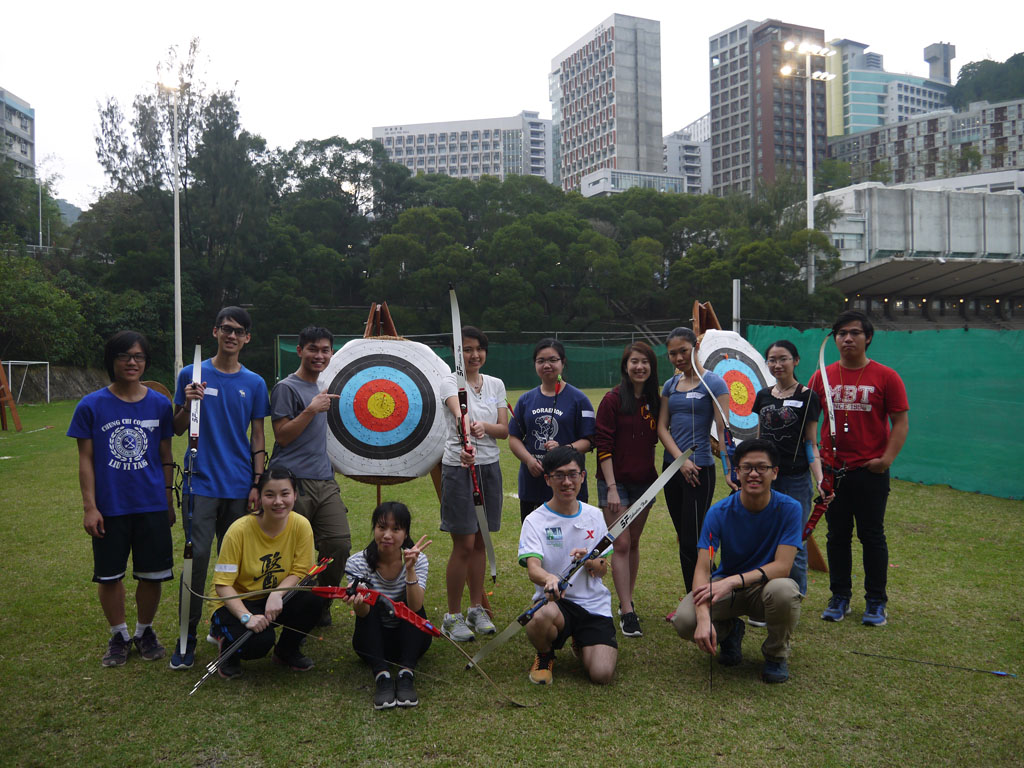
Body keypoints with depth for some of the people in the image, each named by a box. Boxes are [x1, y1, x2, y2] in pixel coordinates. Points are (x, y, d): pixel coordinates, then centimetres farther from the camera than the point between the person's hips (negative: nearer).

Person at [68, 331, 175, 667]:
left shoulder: (159, 404, 1)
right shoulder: (91, 406, -3)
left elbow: (166, 457, 7)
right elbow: (86, 460, -2)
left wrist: (169, 501, 8)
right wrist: (89, 507, -6)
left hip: (152, 506, 1)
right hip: (109, 508, -1)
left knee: (152, 575, 8)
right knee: (109, 576, 9)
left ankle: (145, 631, 30)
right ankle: (118, 635, 29)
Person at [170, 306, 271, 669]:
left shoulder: (254, 383, 6)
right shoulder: (192, 375, 3)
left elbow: (257, 436, 9)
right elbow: (177, 430, 6)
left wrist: (256, 483, 3)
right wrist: (187, 405, -14)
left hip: (239, 487, 2)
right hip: (202, 484, -2)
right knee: (197, 557, -6)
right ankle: (187, 638, 5)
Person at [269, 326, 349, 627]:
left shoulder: (320, 389, 21)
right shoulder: (286, 388, -3)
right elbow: (282, 436, -11)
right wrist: (312, 410, -16)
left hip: (324, 481, 7)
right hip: (294, 481, -7)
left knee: (339, 543, -3)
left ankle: (320, 606, 14)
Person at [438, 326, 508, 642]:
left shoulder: (496, 385, 9)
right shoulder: (451, 383, -7)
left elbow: (505, 429, 3)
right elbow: (459, 413, -29)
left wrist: (484, 426, -19)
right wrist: (466, 443, -48)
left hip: (489, 467, 5)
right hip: (458, 467, -5)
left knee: (479, 542, 12)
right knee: (464, 544, -3)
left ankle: (476, 609, 26)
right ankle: (453, 616, 12)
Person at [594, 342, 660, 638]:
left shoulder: (655, 401, 5)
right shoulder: (613, 400, -9)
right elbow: (603, 445, -11)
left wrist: (656, 477, 5)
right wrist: (611, 488, -16)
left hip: (644, 481, 5)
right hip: (616, 481, -5)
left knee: (634, 542, 13)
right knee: (621, 544, -5)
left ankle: (626, 601, 25)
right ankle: (627, 613, -2)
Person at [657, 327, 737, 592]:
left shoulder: (713, 382, -5)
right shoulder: (670, 385, 11)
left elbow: (723, 429, -12)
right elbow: (662, 427, 6)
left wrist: (729, 469, -21)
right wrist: (680, 459, -9)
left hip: (700, 470, -6)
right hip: (672, 469, 6)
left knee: (693, 542, -7)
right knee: (683, 540, 12)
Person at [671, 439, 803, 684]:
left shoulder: (789, 508, -15)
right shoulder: (719, 512, -14)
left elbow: (782, 566, -21)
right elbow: (702, 569, -20)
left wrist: (732, 581, -35)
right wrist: (704, 617, -37)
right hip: (726, 587, 1)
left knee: (783, 590, -38)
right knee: (684, 621, -27)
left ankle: (776, 654, -4)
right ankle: (729, 631, 11)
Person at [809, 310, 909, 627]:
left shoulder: (886, 377, -2)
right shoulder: (822, 377, 6)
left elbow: (901, 423, -2)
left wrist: (887, 458, -13)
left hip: (870, 471, -3)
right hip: (832, 470, 3)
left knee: (872, 536, 6)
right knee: (837, 536, 11)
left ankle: (876, 603, 19)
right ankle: (840, 598, 24)